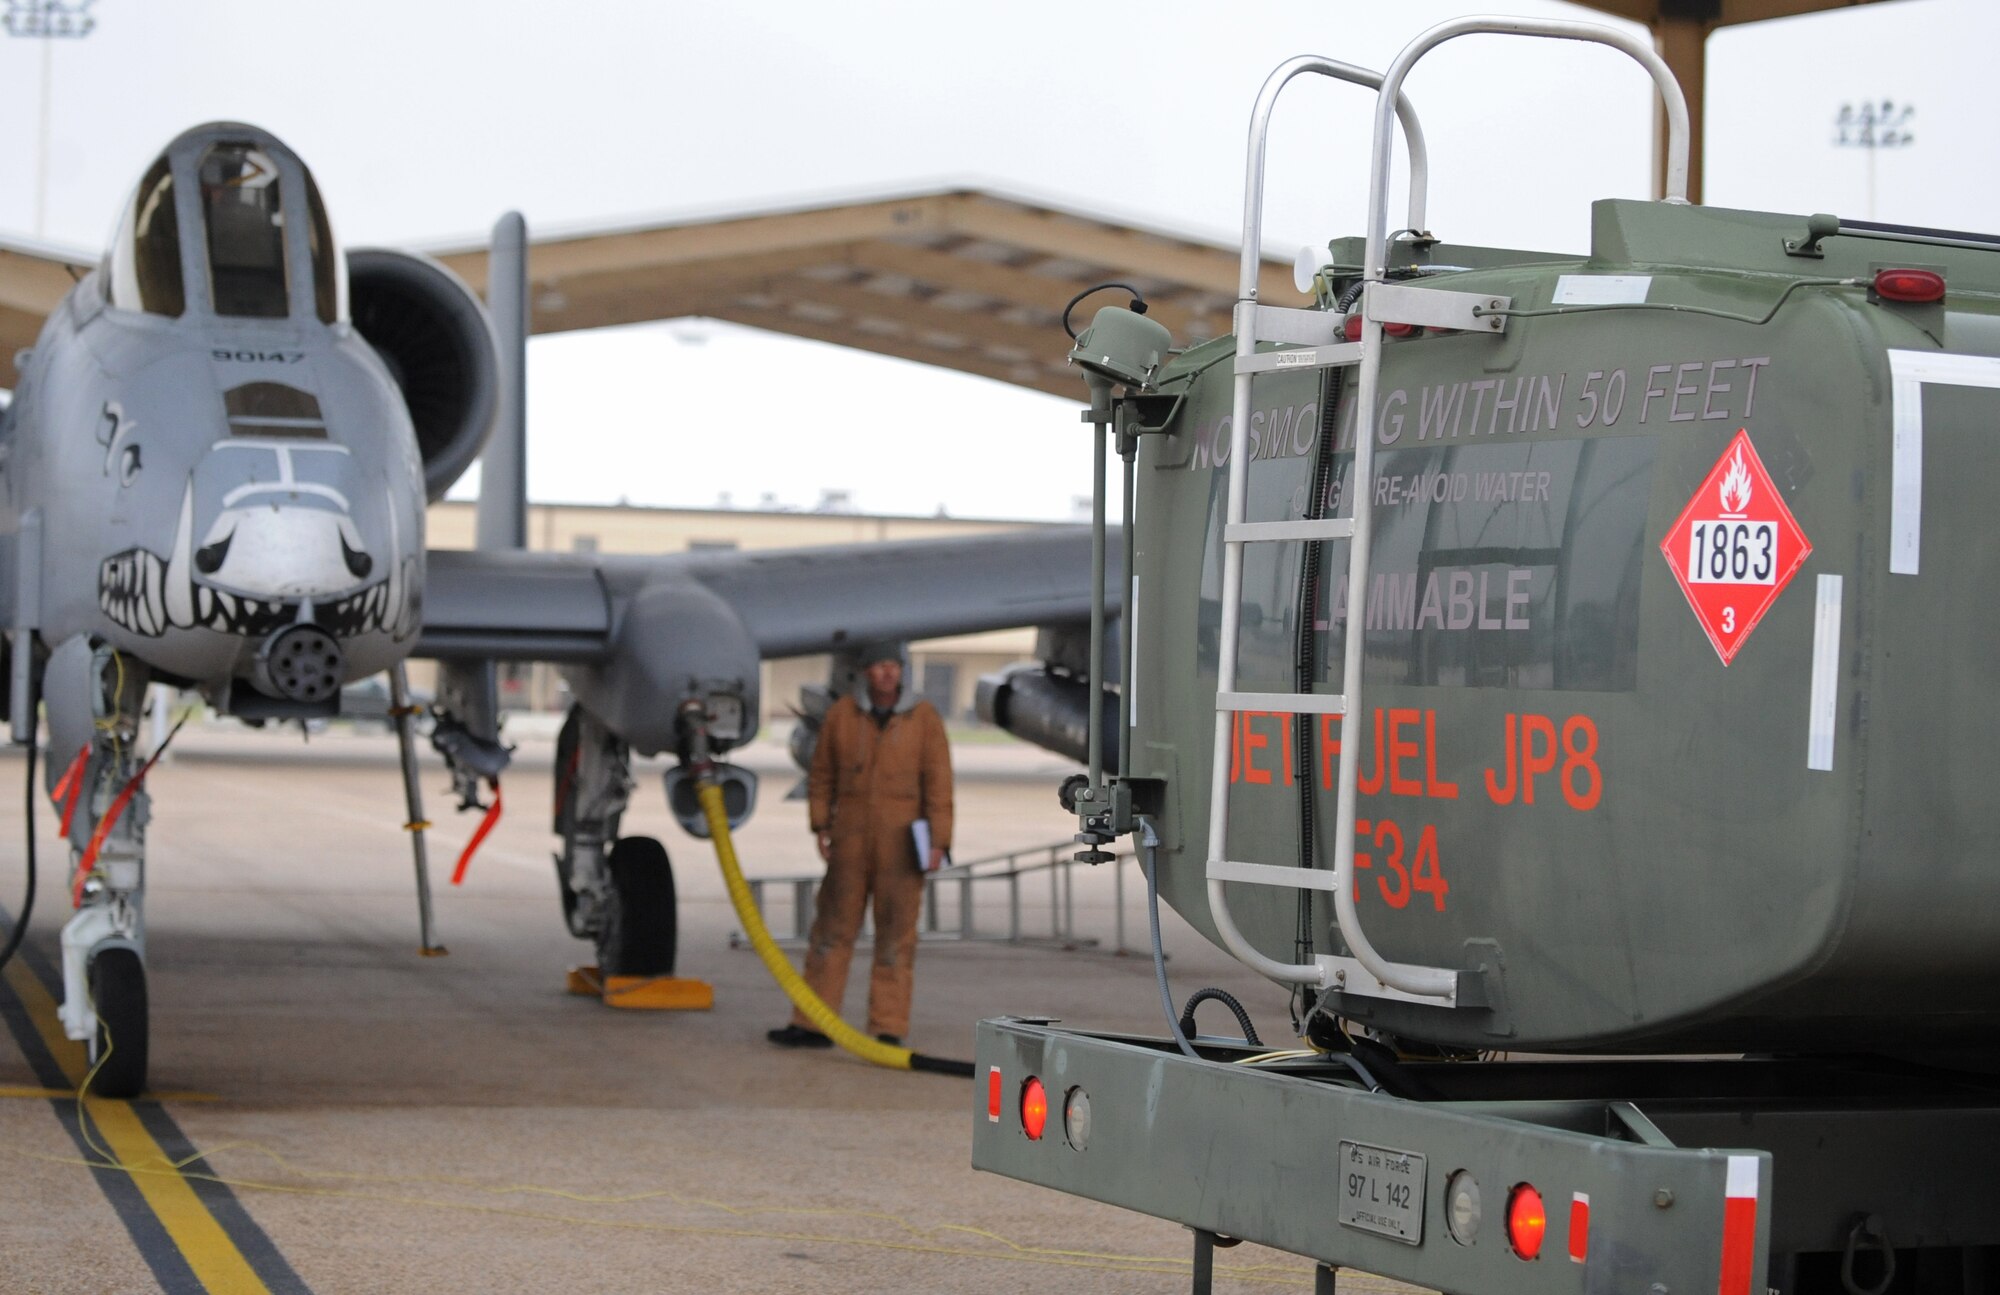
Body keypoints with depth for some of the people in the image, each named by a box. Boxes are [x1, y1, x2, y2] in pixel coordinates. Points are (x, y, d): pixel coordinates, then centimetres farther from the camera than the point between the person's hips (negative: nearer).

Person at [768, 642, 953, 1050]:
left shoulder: (924, 718, -3)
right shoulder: (841, 714, 1)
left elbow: (938, 782, -5)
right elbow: (822, 774, 8)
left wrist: (939, 842, -10)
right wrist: (821, 827, 0)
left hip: (901, 842, -2)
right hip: (851, 840, 2)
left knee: (896, 936, 0)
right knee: (832, 928, 3)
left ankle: (888, 1030, 3)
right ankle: (812, 1024, 7)